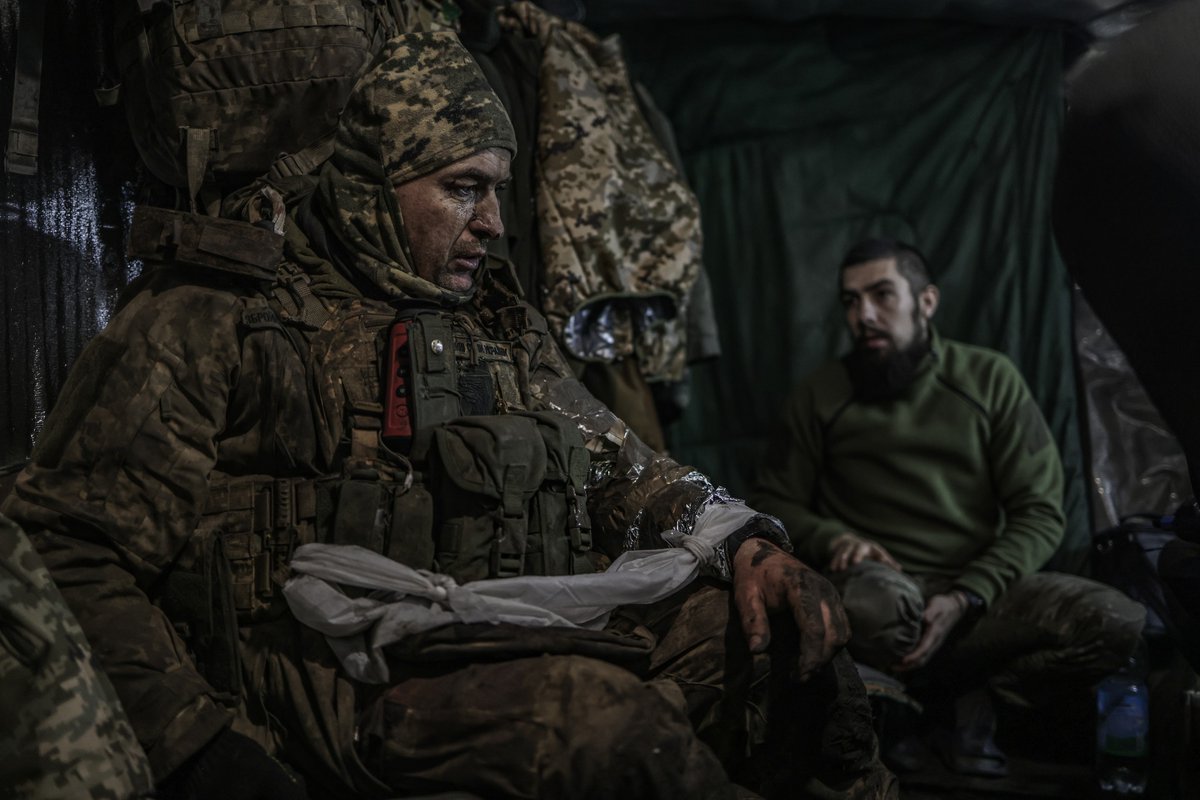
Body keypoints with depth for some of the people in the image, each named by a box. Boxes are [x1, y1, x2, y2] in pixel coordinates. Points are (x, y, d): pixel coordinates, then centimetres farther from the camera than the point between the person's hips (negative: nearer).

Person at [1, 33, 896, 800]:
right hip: (330, 670, -6)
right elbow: (75, 547, -2)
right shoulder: (213, 317, 2)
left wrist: (748, 547, 2)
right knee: (603, 718, -32)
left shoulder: (504, 330, 21)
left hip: (523, 640, 7)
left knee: (784, 623, -9)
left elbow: (627, 471, 24)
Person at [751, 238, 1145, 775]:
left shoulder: (990, 379, 5)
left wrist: (965, 598, -15)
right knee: (877, 605, -39)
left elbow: (1039, 513, 1)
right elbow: (773, 502, 11)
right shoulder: (822, 395, 6)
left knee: (1120, 622, -23)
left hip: (981, 585, 2)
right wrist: (831, 539, -12)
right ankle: (964, 697, -5)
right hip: (881, 582, -1)